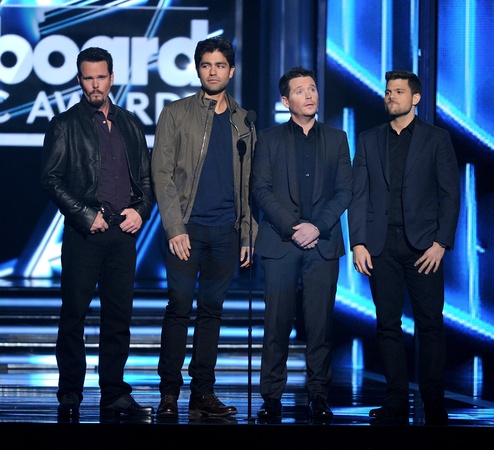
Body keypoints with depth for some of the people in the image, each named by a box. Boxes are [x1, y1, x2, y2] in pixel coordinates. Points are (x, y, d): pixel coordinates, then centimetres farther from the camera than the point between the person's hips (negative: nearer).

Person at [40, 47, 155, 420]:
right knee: (74, 314, -2)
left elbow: (147, 176, 18)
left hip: (123, 231, 4)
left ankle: (114, 395, 10)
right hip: (85, 232, -4)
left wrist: (141, 211, 0)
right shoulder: (65, 125, 3)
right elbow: (51, 179, -3)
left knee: (119, 315, 4)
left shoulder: (130, 124, 16)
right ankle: (70, 398, 5)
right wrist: (85, 215, -10)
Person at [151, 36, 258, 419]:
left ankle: (203, 394, 9)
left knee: (211, 311, 6)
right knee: (179, 308, -7)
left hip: (226, 230, 3)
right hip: (187, 228, -3)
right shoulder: (176, 114, 4)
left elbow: (248, 183, 15)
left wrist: (248, 235, 8)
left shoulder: (243, 122, 14)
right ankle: (169, 395, -2)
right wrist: (174, 227, -11)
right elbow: (162, 172, -2)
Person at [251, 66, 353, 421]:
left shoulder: (337, 139, 13)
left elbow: (345, 191, 6)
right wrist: (291, 228, -10)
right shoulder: (270, 139, 10)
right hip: (280, 243, -1)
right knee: (277, 323, -2)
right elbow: (261, 189, 1)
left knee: (321, 323, -1)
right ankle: (272, 397, 1)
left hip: (323, 243, 1)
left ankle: (319, 395, 5)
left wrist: (317, 226, -8)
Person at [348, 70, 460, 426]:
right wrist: (358, 242, -1)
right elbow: (359, 194, 9)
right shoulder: (369, 140, 14)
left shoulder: (437, 139, 6)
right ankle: (396, 403, 7)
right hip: (382, 244, 2)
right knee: (388, 325, 2)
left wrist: (441, 242, -8)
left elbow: (450, 194, 2)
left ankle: (434, 405, 1)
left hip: (423, 244, -2)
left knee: (430, 324, -3)